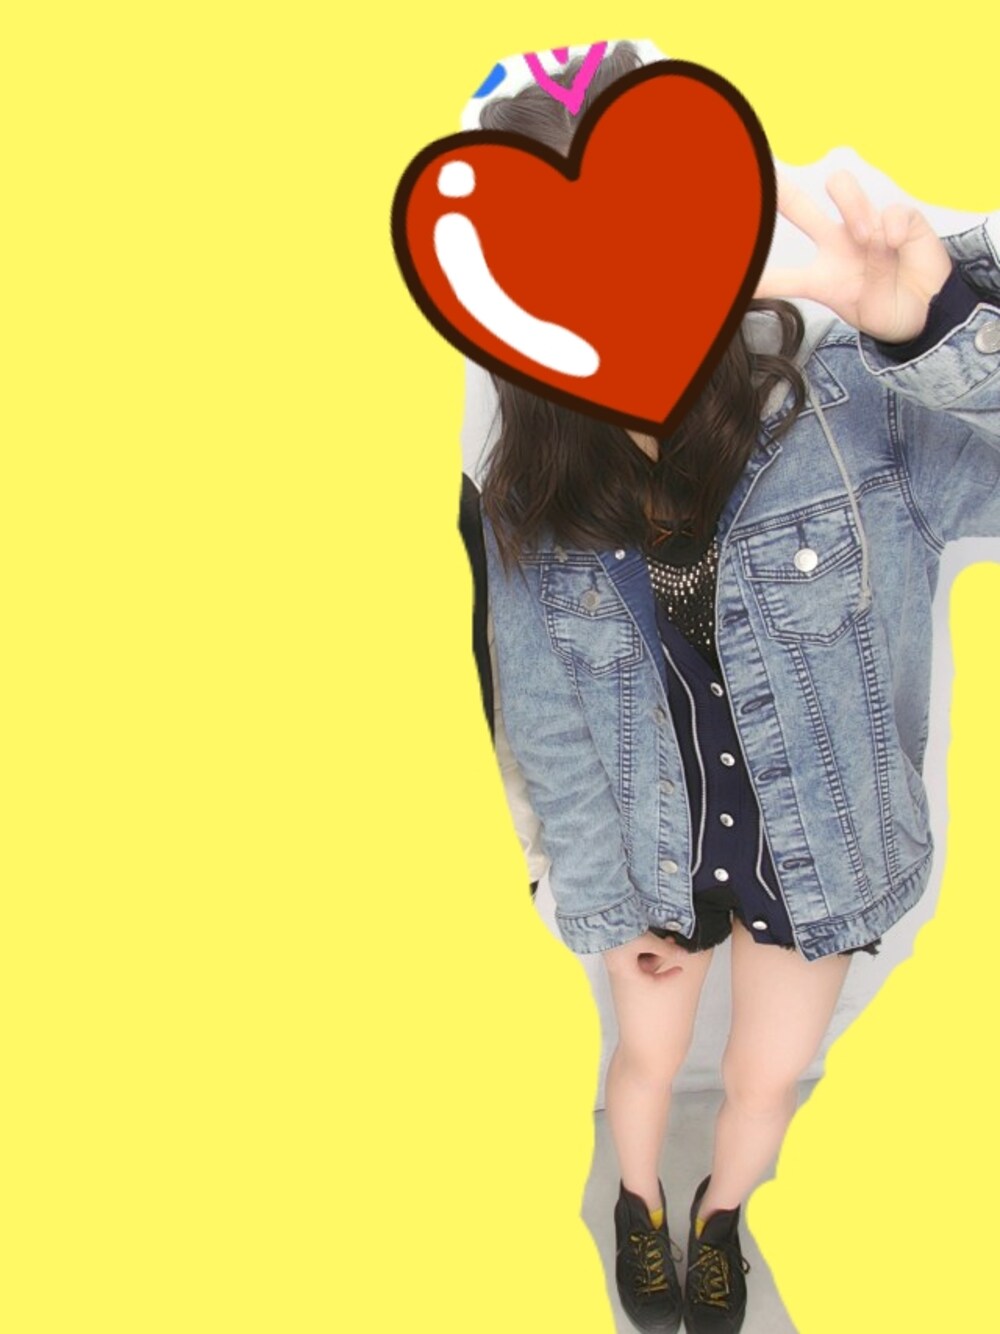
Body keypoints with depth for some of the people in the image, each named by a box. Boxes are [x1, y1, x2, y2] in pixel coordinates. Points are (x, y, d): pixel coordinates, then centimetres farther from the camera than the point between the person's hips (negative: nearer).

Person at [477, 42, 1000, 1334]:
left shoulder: (849, 397, -25)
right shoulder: (531, 498, -16)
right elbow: (546, 722, -7)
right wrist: (601, 900, -1)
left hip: (817, 848, -1)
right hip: (654, 857, 1)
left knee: (765, 1085, 23)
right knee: (646, 1057, 26)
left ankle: (719, 1214, 59)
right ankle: (639, 1204, 61)